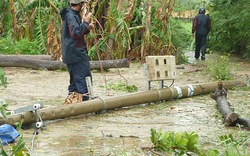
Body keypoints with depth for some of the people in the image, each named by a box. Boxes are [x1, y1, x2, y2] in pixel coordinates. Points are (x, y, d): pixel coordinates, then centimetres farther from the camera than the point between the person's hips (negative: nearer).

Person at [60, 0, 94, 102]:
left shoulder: (74, 15, 18)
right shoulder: (70, 16, -14)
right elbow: (75, 33, -26)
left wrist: (87, 28, 7)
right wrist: (85, 22, -19)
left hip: (72, 54, 11)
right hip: (76, 54, -11)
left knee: (75, 80, 15)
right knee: (83, 79, -9)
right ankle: (84, 100, -10)